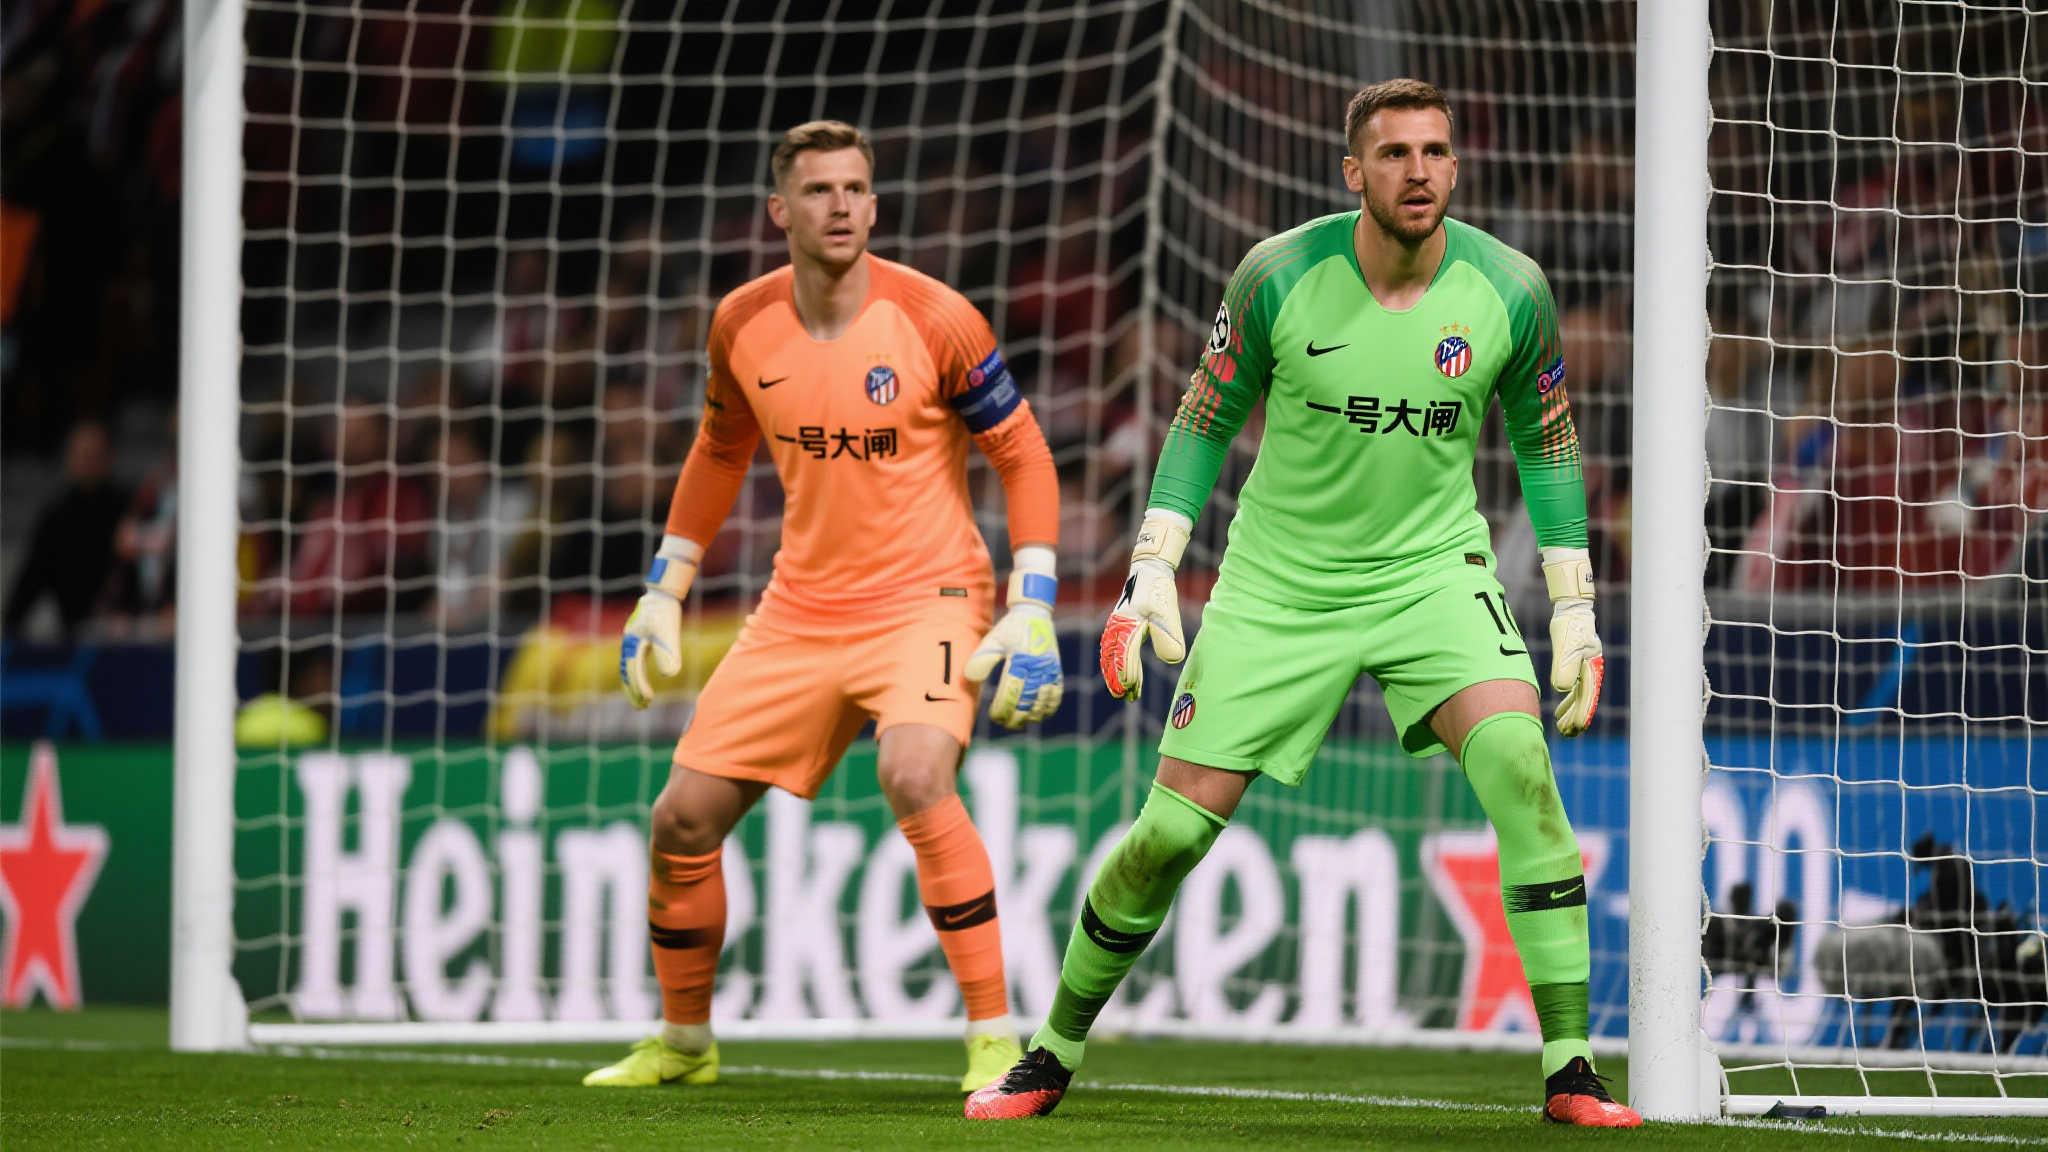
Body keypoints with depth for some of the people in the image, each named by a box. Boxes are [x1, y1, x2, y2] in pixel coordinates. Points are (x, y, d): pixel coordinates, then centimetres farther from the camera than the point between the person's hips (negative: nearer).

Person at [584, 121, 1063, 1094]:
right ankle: (682, 1042, 27)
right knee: (684, 818, 2)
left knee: (915, 776, -32)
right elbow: (720, 451, 17)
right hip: (801, 605, 5)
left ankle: (995, 1041, -24)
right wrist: (664, 594, 16)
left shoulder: (933, 320, -15)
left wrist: (1031, 615, -14)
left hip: (926, 596, -5)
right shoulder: (745, 325, -2)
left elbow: (1023, 456, -6)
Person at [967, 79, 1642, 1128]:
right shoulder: (1278, 276, -13)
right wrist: (1150, 577, -5)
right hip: (1279, 581, 0)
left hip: (1432, 567, 1)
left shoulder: (1508, 289, -9)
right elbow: (1204, 421, 1)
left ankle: (1570, 1072, -20)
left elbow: (1545, 442, 7)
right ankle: (1051, 1058, 18)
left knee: (1518, 762, -25)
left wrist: (1574, 608, 5)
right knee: (1171, 831, -4)